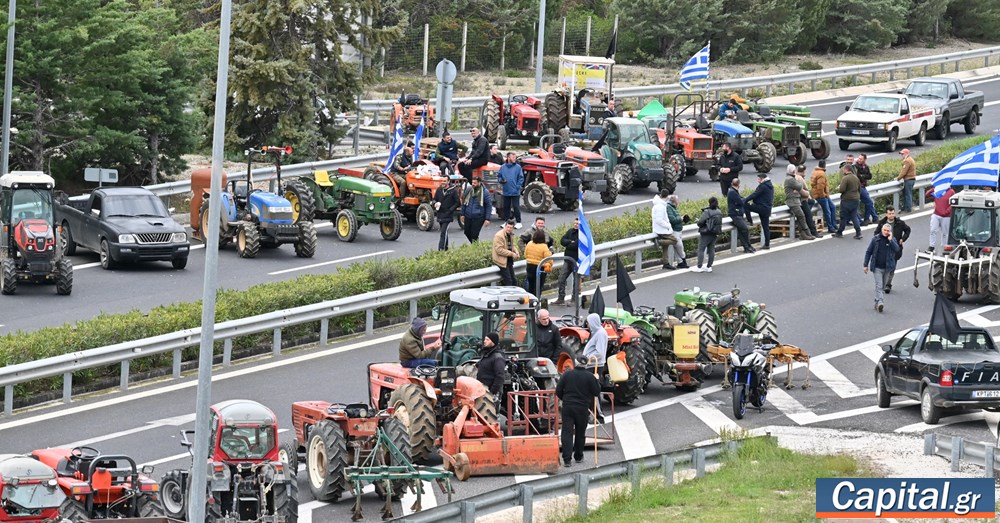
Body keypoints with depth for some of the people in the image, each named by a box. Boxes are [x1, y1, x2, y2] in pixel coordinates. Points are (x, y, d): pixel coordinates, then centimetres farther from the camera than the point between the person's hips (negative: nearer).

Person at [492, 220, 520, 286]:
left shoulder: (510, 234, 9)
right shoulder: (499, 236, -18)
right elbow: (499, 250, -23)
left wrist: (516, 251, 1)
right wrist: (512, 254, -21)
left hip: (509, 260, 9)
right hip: (502, 260, -9)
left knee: (513, 281, 10)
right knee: (508, 281, -8)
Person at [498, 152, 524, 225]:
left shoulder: (518, 167, -2)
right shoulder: (503, 167, 6)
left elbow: (521, 178, -2)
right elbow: (499, 176, 13)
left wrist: (517, 187, -11)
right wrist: (501, 180, -9)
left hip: (515, 192, -3)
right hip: (506, 192, 3)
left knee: (516, 207, -3)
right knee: (506, 207, 11)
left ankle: (518, 222, 4)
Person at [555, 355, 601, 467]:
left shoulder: (567, 374, -1)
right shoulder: (589, 376, -7)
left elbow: (558, 391, 2)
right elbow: (596, 392, -3)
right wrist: (597, 381, 13)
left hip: (567, 407, 0)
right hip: (583, 409, 0)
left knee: (567, 433, -2)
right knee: (580, 433, 16)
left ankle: (567, 459, -12)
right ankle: (578, 456, 27)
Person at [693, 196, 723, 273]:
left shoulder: (707, 212, -17)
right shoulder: (719, 213, 4)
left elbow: (700, 222, -17)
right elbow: (719, 223, 11)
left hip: (706, 234, -7)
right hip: (715, 234, 7)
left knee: (701, 250, -1)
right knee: (711, 250, 12)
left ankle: (699, 267, -3)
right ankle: (709, 267, 15)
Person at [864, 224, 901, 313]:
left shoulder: (892, 240, 3)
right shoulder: (876, 239, 0)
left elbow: (897, 249, -16)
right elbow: (868, 252, 4)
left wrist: (890, 240, -19)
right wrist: (866, 265, 1)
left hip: (887, 268, 2)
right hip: (877, 267, -2)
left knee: (883, 286, 10)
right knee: (879, 285, -14)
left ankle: (877, 303, 20)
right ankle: (880, 302, -25)